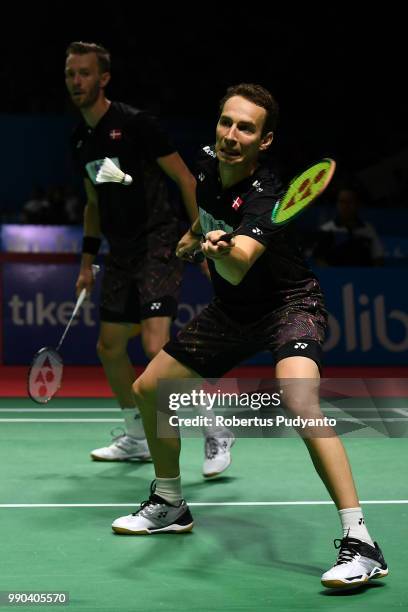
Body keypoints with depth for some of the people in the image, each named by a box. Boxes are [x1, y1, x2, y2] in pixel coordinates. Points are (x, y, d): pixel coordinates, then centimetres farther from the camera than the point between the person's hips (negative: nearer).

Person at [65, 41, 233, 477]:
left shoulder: (135, 123, -11)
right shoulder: (81, 140, 12)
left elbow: (185, 178, -8)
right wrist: (87, 262, 19)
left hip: (158, 244, -8)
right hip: (121, 253, 8)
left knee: (156, 345, -20)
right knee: (109, 347, 11)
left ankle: (216, 432, -5)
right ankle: (138, 440, 27)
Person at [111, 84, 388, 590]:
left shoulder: (264, 198, -29)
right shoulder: (207, 162, -8)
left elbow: (239, 268, -47)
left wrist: (223, 251, -66)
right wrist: (194, 235, 25)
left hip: (290, 303, -8)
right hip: (231, 310, 8)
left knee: (300, 405, -34)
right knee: (148, 390, 8)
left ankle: (360, 545, -29)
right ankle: (170, 505, 30)